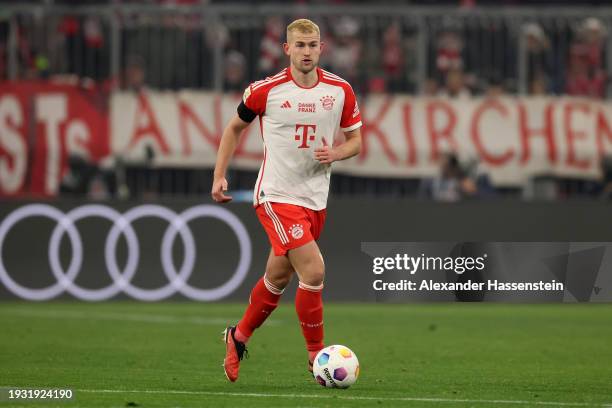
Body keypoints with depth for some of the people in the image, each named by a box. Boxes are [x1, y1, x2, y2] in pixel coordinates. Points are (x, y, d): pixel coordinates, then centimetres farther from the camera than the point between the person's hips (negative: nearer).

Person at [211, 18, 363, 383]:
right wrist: (220, 175, 4)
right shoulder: (266, 90, -8)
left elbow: (356, 140, 10)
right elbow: (236, 127, 8)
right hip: (277, 196, -5)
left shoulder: (341, 90, 0)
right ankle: (316, 356, -5)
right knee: (314, 271, -18)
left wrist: (335, 153, -12)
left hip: (315, 199, 5)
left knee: (278, 278, 16)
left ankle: (239, 338, 40)